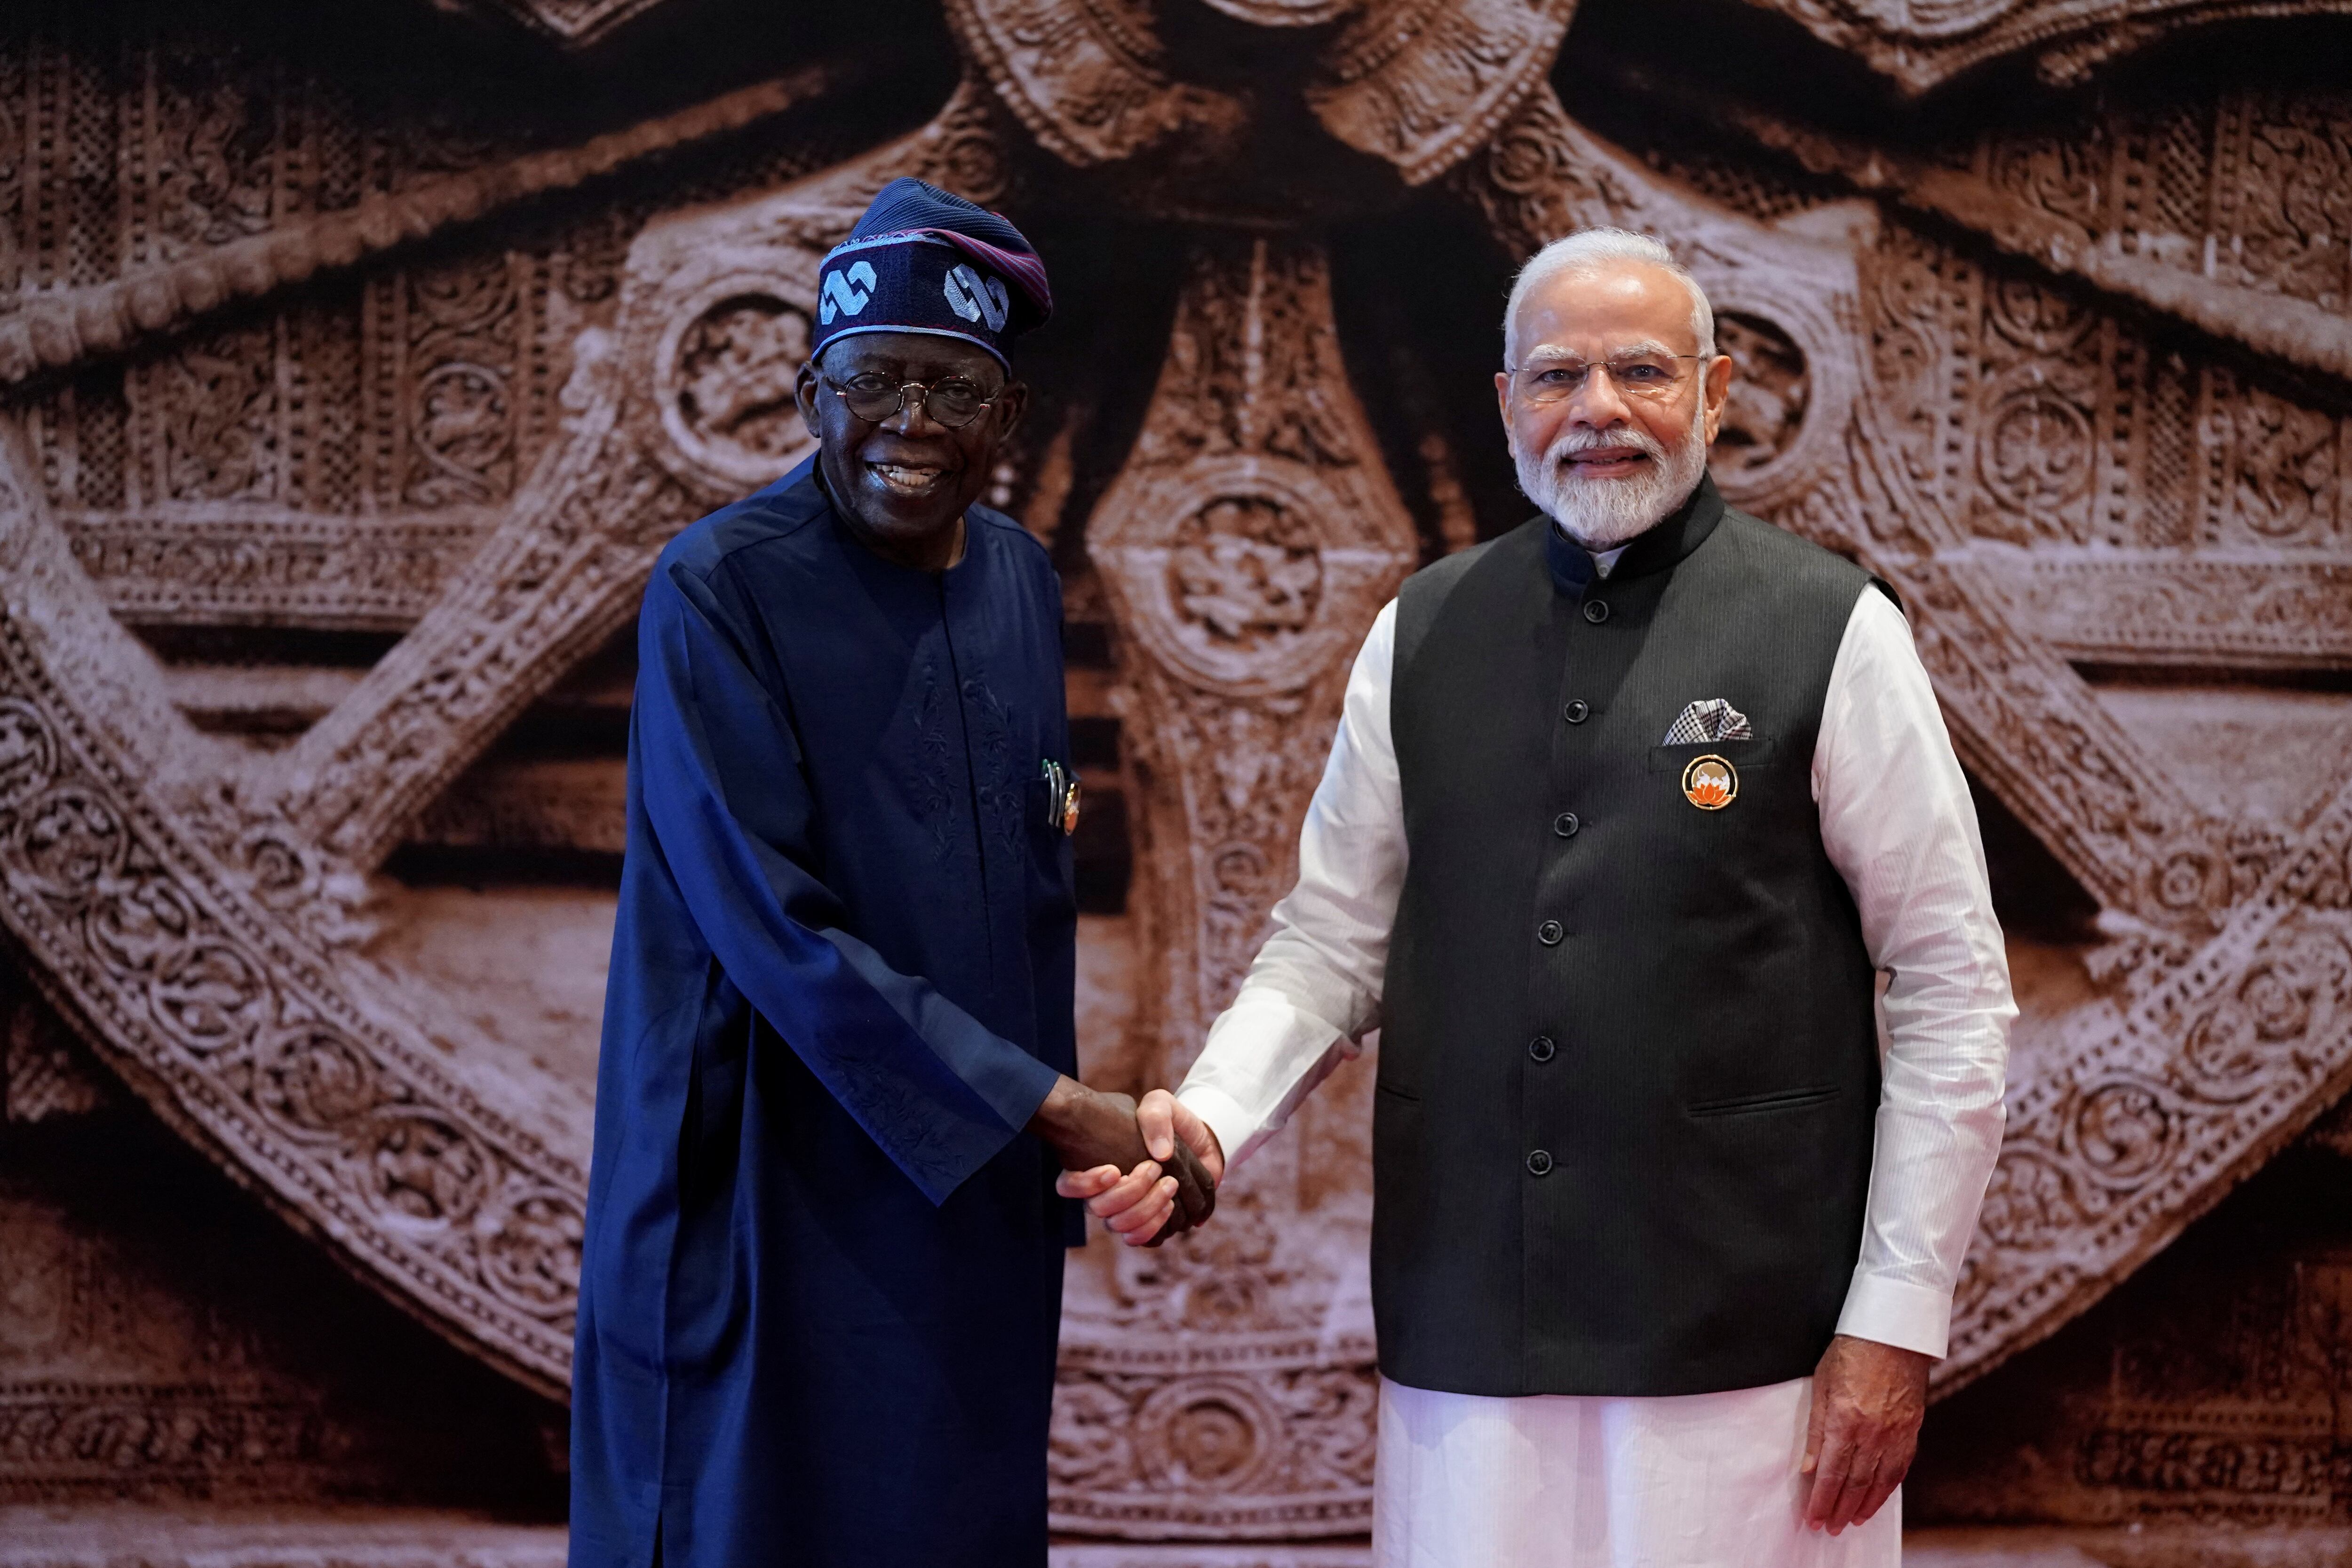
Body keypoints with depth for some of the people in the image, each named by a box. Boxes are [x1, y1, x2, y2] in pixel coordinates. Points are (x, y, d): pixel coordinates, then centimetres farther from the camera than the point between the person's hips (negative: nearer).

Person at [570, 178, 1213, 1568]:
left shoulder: (1021, 581, 5)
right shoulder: (718, 594, -13)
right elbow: (775, 928, -19)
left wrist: (1079, 1154, 10)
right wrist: (1053, 1107, -19)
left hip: (976, 1197, 6)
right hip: (771, 1192, -6)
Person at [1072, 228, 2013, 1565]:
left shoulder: (1835, 633, -2)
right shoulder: (1421, 639, 8)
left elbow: (1953, 991, -2)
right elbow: (1335, 941, 11)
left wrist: (1898, 1320, -6)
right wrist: (1211, 1117, -8)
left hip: (1745, 1352, -3)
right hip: (1469, 1345, 3)